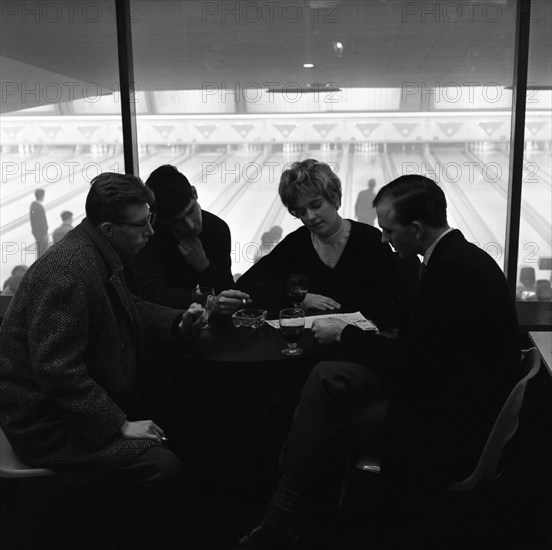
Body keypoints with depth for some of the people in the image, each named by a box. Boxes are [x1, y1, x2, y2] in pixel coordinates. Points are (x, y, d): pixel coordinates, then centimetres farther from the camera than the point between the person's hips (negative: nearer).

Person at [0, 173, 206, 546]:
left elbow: (128, 309, 21)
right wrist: (120, 424, -24)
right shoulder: (67, 271, -27)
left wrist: (177, 321, 4)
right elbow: (57, 371, -29)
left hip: (85, 404, 10)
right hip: (48, 422, -10)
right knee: (163, 467, -20)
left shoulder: (101, 256, 3)